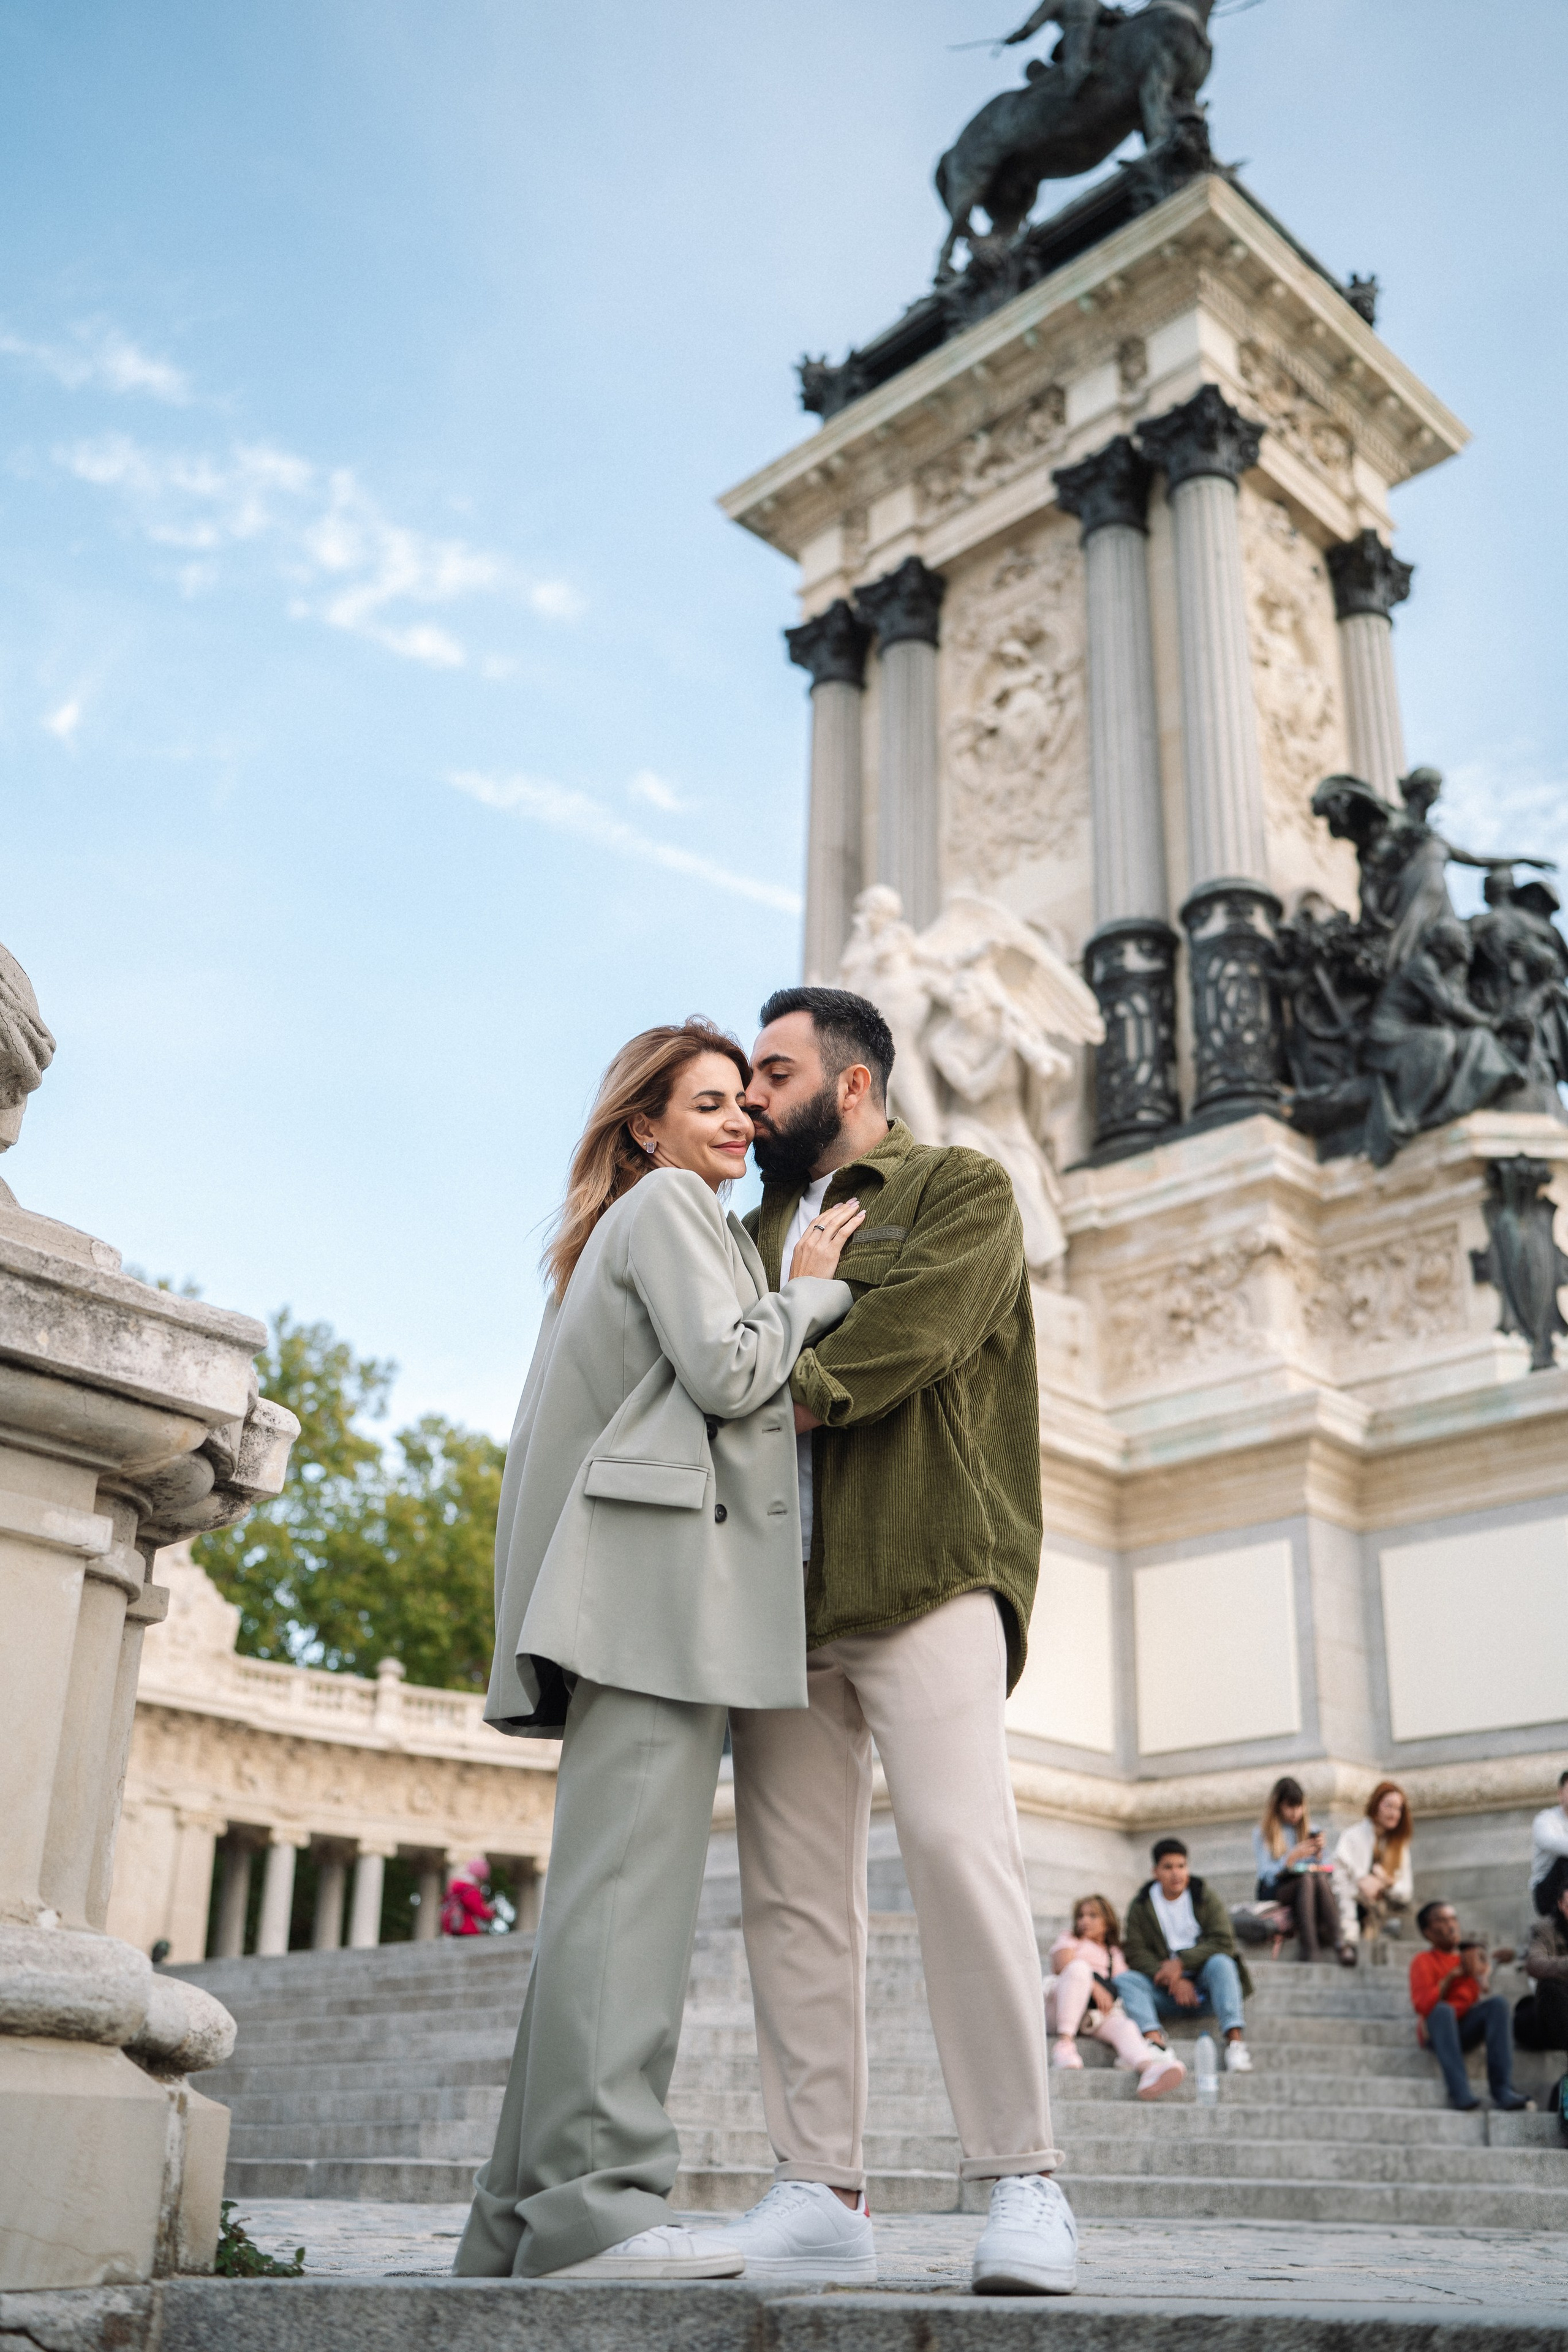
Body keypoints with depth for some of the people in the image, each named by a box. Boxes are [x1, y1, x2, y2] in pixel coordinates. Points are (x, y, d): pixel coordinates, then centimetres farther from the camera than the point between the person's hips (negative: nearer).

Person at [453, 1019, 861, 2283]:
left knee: (609, 1888, 5)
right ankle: (596, 2199, -19)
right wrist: (811, 1288, 3)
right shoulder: (668, 1204, 3)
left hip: (639, 1593, 10)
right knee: (630, 1878, -16)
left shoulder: (626, 1233, 31)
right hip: (665, 1562, -10)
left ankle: (528, 2212, 5)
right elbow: (726, 1370, -10)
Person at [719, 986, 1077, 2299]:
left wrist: (794, 1391, -10)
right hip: (780, 1594, 6)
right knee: (793, 1893, 2)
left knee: (957, 1842, -17)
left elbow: (919, 1321, -9)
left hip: (923, 1571, -6)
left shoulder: (961, 1190, 10)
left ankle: (1022, 2184, -8)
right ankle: (821, 2195, 7)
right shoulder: (758, 1229, 29)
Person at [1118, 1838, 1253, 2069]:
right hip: (1168, 1991, 1)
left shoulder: (1205, 1897, 3)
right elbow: (1137, 1953, -5)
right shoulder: (1142, 1906, 5)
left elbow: (1224, 1942, -9)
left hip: (1204, 1982, -1)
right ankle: (1154, 2039, -48)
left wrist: (1182, 1963, -19)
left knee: (1221, 1962, -31)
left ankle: (1235, 2040, -43)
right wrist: (1174, 1981, -20)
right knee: (1127, 1979, -23)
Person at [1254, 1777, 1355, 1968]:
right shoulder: (1262, 1834, 10)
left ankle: (1339, 1941, -49)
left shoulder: (1311, 1831, 20)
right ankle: (1310, 1953, -49)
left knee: (1320, 1878, -34)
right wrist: (1293, 1857, -17)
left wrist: (1319, 1854, -7)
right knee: (1306, 1879, -36)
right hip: (1273, 1893, -3)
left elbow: (1326, 1870, 12)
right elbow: (1268, 1874, -4)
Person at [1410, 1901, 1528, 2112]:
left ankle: (1502, 2090, -29)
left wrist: (1477, 1972, -19)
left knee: (1498, 2002, -22)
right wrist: (1452, 1976, -15)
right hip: (1437, 2032, -4)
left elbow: (1483, 1996, -2)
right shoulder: (1424, 1961, -1)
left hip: (1466, 2031, 4)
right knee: (1443, 2010, -35)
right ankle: (1459, 2092, -40)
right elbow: (1423, 2005, -17)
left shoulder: (1469, 1954, 12)